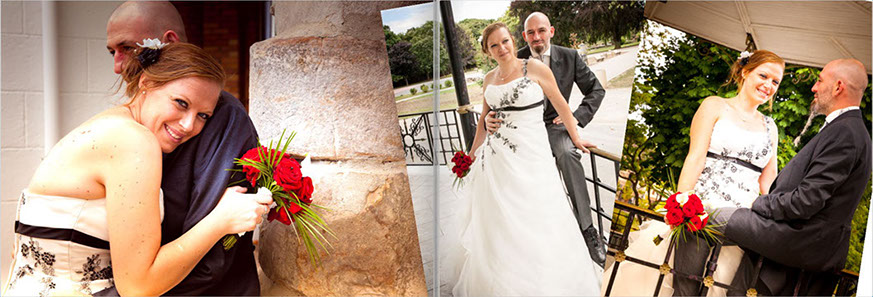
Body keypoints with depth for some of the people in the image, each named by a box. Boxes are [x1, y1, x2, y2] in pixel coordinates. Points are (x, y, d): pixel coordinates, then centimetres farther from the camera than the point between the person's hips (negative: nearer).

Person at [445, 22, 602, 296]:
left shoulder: (535, 68, -5)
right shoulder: (490, 78, 9)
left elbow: (561, 105, 3)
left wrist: (575, 137, 10)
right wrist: (471, 155, 21)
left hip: (530, 157, -4)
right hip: (496, 158, 5)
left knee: (533, 225, -1)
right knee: (496, 225, 11)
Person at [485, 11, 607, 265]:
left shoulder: (569, 57, -1)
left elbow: (596, 90, 9)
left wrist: (577, 117, -7)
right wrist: (489, 118, -23)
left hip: (555, 125, -1)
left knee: (568, 154, -35)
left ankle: (587, 229, -31)